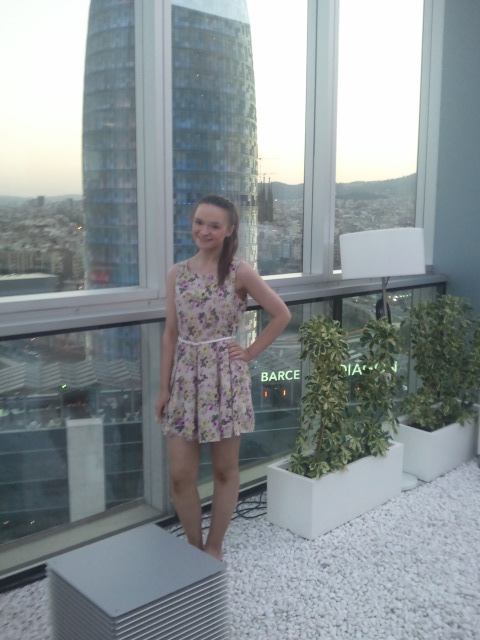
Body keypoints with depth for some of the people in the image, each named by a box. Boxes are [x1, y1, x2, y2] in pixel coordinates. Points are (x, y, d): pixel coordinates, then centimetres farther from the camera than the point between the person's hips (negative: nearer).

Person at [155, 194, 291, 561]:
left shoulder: (239, 273, -7)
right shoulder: (177, 274, 4)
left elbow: (282, 315, -2)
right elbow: (171, 333, 6)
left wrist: (250, 352, -4)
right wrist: (163, 388, 5)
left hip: (225, 379, -3)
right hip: (186, 379, 3)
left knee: (225, 470, 10)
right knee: (180, 475, 5)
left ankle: (214, 548, 30)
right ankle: (194, 546, 28)